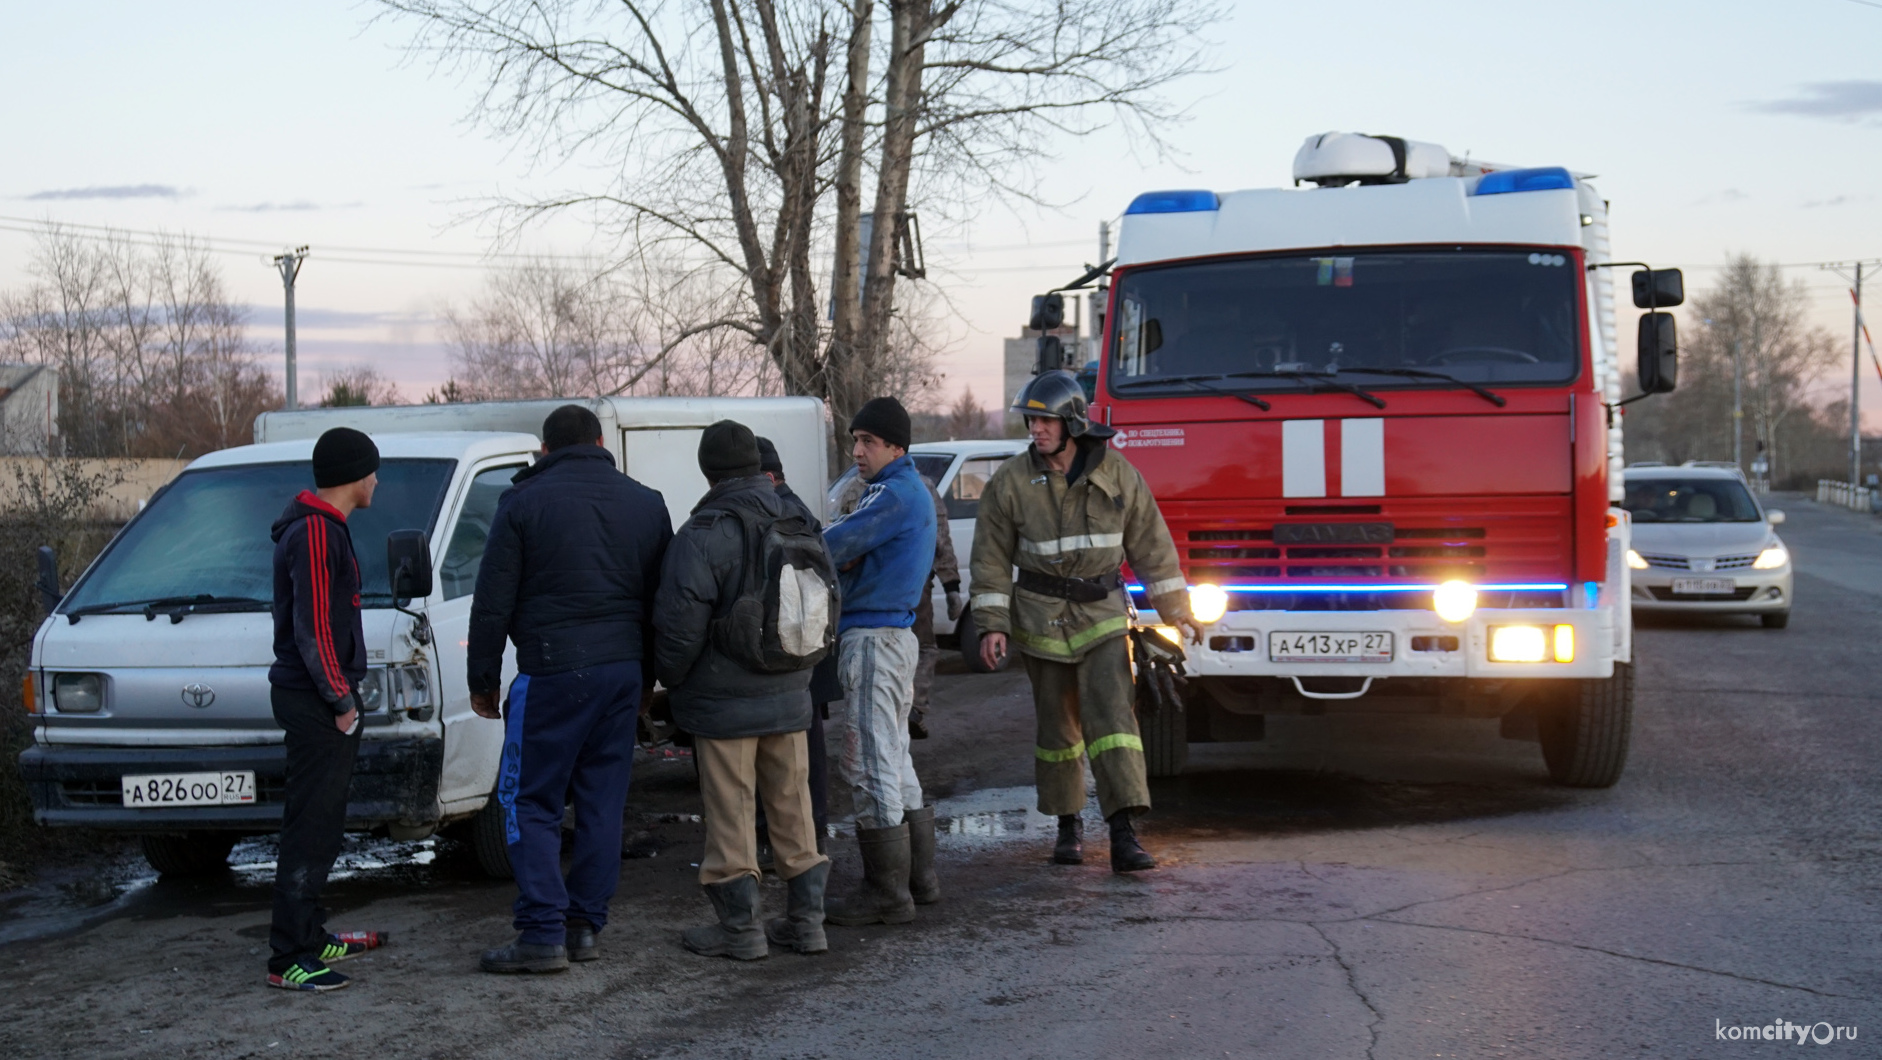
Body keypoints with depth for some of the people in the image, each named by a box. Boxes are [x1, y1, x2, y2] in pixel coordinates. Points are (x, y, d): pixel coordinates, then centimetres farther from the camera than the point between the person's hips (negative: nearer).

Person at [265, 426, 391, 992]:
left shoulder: (323, 527, 16)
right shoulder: (316, 533, -17)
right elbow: (313, 628, -21)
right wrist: (341, 699, -16)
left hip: (316, 698, 11)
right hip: (314, 701, -11)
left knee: (318, 826, 17)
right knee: (310, 829, -9)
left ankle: (310, 937, 26)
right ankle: (289, 958, -7)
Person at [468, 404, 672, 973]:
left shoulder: (524, 502, -3)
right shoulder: (646, 504, 11)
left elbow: (493, 602, -3)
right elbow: (661, 598, 15)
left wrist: (483, 679, 5)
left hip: (552, 671, -5)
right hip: (624, 669, 5)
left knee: (530, 803, 0)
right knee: (603, 800, 11)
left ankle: (543, 934, -7)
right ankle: (586, 926, 13)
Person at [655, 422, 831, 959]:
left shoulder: (702, 536, -16)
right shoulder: (800, 527, 6)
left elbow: (680, 624, -18)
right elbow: (828, 605, 14)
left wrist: (669, 678, -1)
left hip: (724, 702, -6)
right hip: (790, 695, 6)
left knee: (730, 812, 1)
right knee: (792, 806, 14)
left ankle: (740, 927, 6)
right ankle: (806, 919, 18)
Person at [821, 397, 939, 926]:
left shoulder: (895, 493, -15)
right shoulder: (912, 491, 18)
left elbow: (831, 545, -18)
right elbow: (858, 549, 16)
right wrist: (849, 560, -7)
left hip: (874, 638, -11)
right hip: (896, 633, 11)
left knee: (869, 764, -8)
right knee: (893, 762, 17)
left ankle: (887, 893, -6)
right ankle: (918, 877, 23)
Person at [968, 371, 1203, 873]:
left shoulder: (1117, 475, -3)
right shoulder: (1011, 482, -5)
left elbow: (1151, 546, 4)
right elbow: (992, 558, -1)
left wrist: (1177, 611, 5)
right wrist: (991, 625, -7)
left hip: (1104, 613, 0)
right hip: (1043, 619, 0)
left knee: (1111, 716, -12)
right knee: (1057, 726, 7)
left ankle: (1123, 835, -19)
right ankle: (1068, 825, 24)